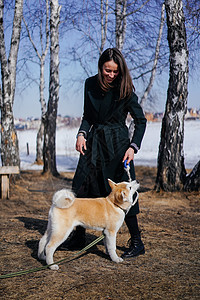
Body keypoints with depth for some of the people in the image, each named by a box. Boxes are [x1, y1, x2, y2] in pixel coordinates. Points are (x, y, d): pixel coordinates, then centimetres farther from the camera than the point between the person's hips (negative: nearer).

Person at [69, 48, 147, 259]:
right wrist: (82, 133, -4)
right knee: (82, 185, 4)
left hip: (117, 144, -5)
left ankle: (137, 242, 5)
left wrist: (133, 147, -17)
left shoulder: (125, 89, -9)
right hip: (94, 141, 5)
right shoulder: (90, 84, 3)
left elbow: (141, 121, -5)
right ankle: (79, 236, 20)